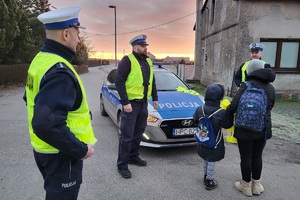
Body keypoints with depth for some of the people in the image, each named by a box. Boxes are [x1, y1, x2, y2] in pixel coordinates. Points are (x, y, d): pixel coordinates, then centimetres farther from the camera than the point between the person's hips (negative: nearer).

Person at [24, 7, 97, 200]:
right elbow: (47, 124, -35)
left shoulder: (40, 59, 4)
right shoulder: (59, 71, -27)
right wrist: (81, 149, -23)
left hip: (43, 148, 9)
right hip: (60, 153, -9)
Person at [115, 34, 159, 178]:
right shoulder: (128, 60, -10)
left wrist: (155, 98, 17)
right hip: (131, 103, -7)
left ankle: (133, 156, 33)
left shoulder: (148, 62, 14)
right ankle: (122, 165, 10)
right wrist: (125, 102, -21)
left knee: (138, 133, 16)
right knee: (127, 135, -2)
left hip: (143, 103, 8)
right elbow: (119, 81, -16)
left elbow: (152, 82, 22)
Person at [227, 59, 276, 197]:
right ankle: (256, 185, 31)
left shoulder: (247, 86, -15)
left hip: (246, 128, -6)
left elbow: (234, 105, -23)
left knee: (246, 157, 8)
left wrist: (227, 113, -3)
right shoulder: (270, 87, 6)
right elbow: (270, 106, 16)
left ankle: (246, 186, 22)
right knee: (257, 156, 18)